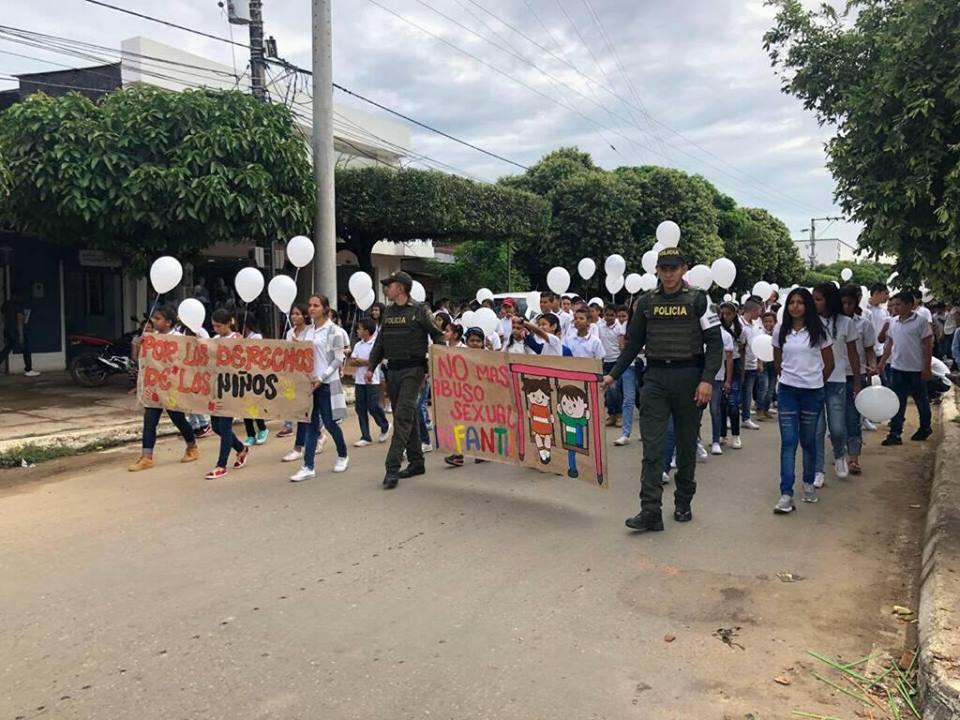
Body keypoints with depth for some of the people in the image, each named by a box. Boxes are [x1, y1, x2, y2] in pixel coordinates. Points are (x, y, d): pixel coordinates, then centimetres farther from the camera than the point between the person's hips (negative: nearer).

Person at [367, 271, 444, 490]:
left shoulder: (419, 310, -5)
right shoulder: (388, 312, 13)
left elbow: (438, 336, -3)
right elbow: (380, 342, 18)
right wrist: (371, 367, 11)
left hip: (413, 369, -7)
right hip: (393, 369, 7)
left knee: (403, 416, -12)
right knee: (407, 416, 12)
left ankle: (392, 468, -14)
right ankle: (416, 462, 22)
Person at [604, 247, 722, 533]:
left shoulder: (698, 300, -1)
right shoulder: (646, 302, 7)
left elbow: (715, 343, -4)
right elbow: (633, 343, 12)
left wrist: (707, 380, -15)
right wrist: (613, 375, 5)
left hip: (689, 377, -2)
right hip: (655, 378, 2)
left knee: (686, 445, 9)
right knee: (652, 446, -5)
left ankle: (683, 504, 24)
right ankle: (650, 512, -6)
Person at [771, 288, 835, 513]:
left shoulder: (818, 331, -3)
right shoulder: (780, 331, 2)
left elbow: (829, 363, 6)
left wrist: (816, 382, 12)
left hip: (812, 393, -1)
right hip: (788, 391, 1)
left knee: (808, 441, 10)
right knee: (788, 442, -5)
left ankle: (808, 483, 32)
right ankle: (786, 495, -8)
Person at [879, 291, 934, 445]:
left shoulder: (920, 322, -11)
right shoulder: (892, 322, 5)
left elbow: (927, 346, -9)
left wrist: (927, 368, -12)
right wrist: (882, 363, 8)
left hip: (916, 369, -4)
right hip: (897, 368, 4)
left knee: (921, 400, 12)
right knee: (897, 403, 4)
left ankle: (925, 428, 30)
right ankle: (895, 434, 5)